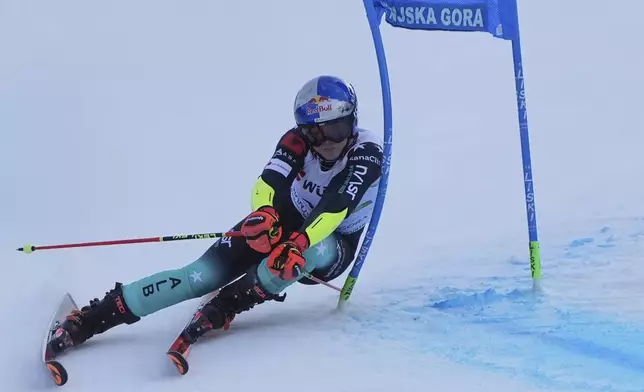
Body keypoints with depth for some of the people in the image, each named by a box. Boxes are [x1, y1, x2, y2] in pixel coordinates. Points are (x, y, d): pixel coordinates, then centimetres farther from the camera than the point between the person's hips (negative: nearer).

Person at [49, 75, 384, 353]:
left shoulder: (367, 153, -23)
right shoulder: (297, 141, -16)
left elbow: (335, 208, -38)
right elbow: (269, 181, -32)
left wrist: (300, 243, -55)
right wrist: (263, 214, -55)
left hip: (333, 245, -1)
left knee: (314, 250, -39)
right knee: (206, 272, -21)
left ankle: (223, 308, -30)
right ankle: (97, 315, -23)